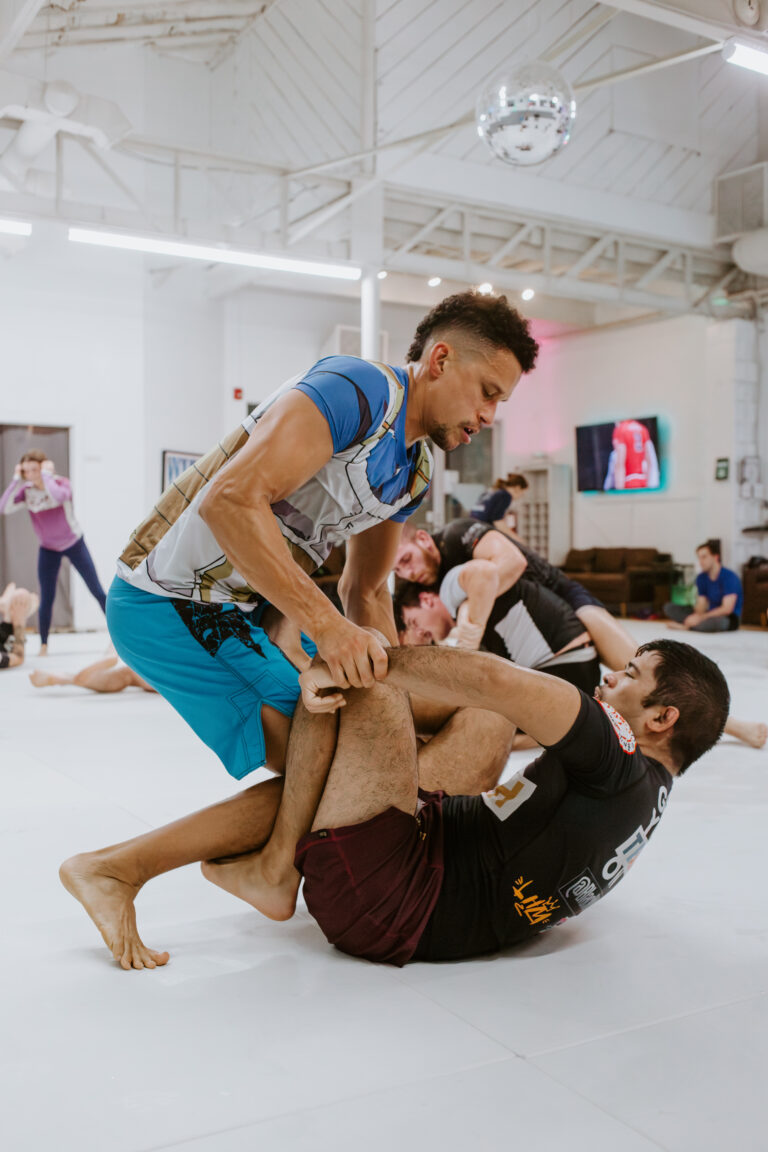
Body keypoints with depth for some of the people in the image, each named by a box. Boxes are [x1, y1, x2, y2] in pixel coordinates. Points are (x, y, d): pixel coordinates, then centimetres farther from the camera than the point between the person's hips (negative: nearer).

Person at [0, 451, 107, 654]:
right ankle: (43, 645, 11)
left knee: (97, 591, 1)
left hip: (74, 544, -2)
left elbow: (59, 496, -44)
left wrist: (47, 474, -33)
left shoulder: (61, 483, -18)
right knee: (46, 599, 0)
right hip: (48, 549, 2)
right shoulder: (25, 491, -9)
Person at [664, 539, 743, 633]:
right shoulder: (701, 578, 5)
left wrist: (701, 617, -26)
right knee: (669, 607, -3)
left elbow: (727, 609, -22)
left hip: (729, 618, -6)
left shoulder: (729, 577, -16)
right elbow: (701, 604, 2)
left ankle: (683, 626, -27)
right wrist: (697, 616, -22)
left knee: (719, 621, -46)